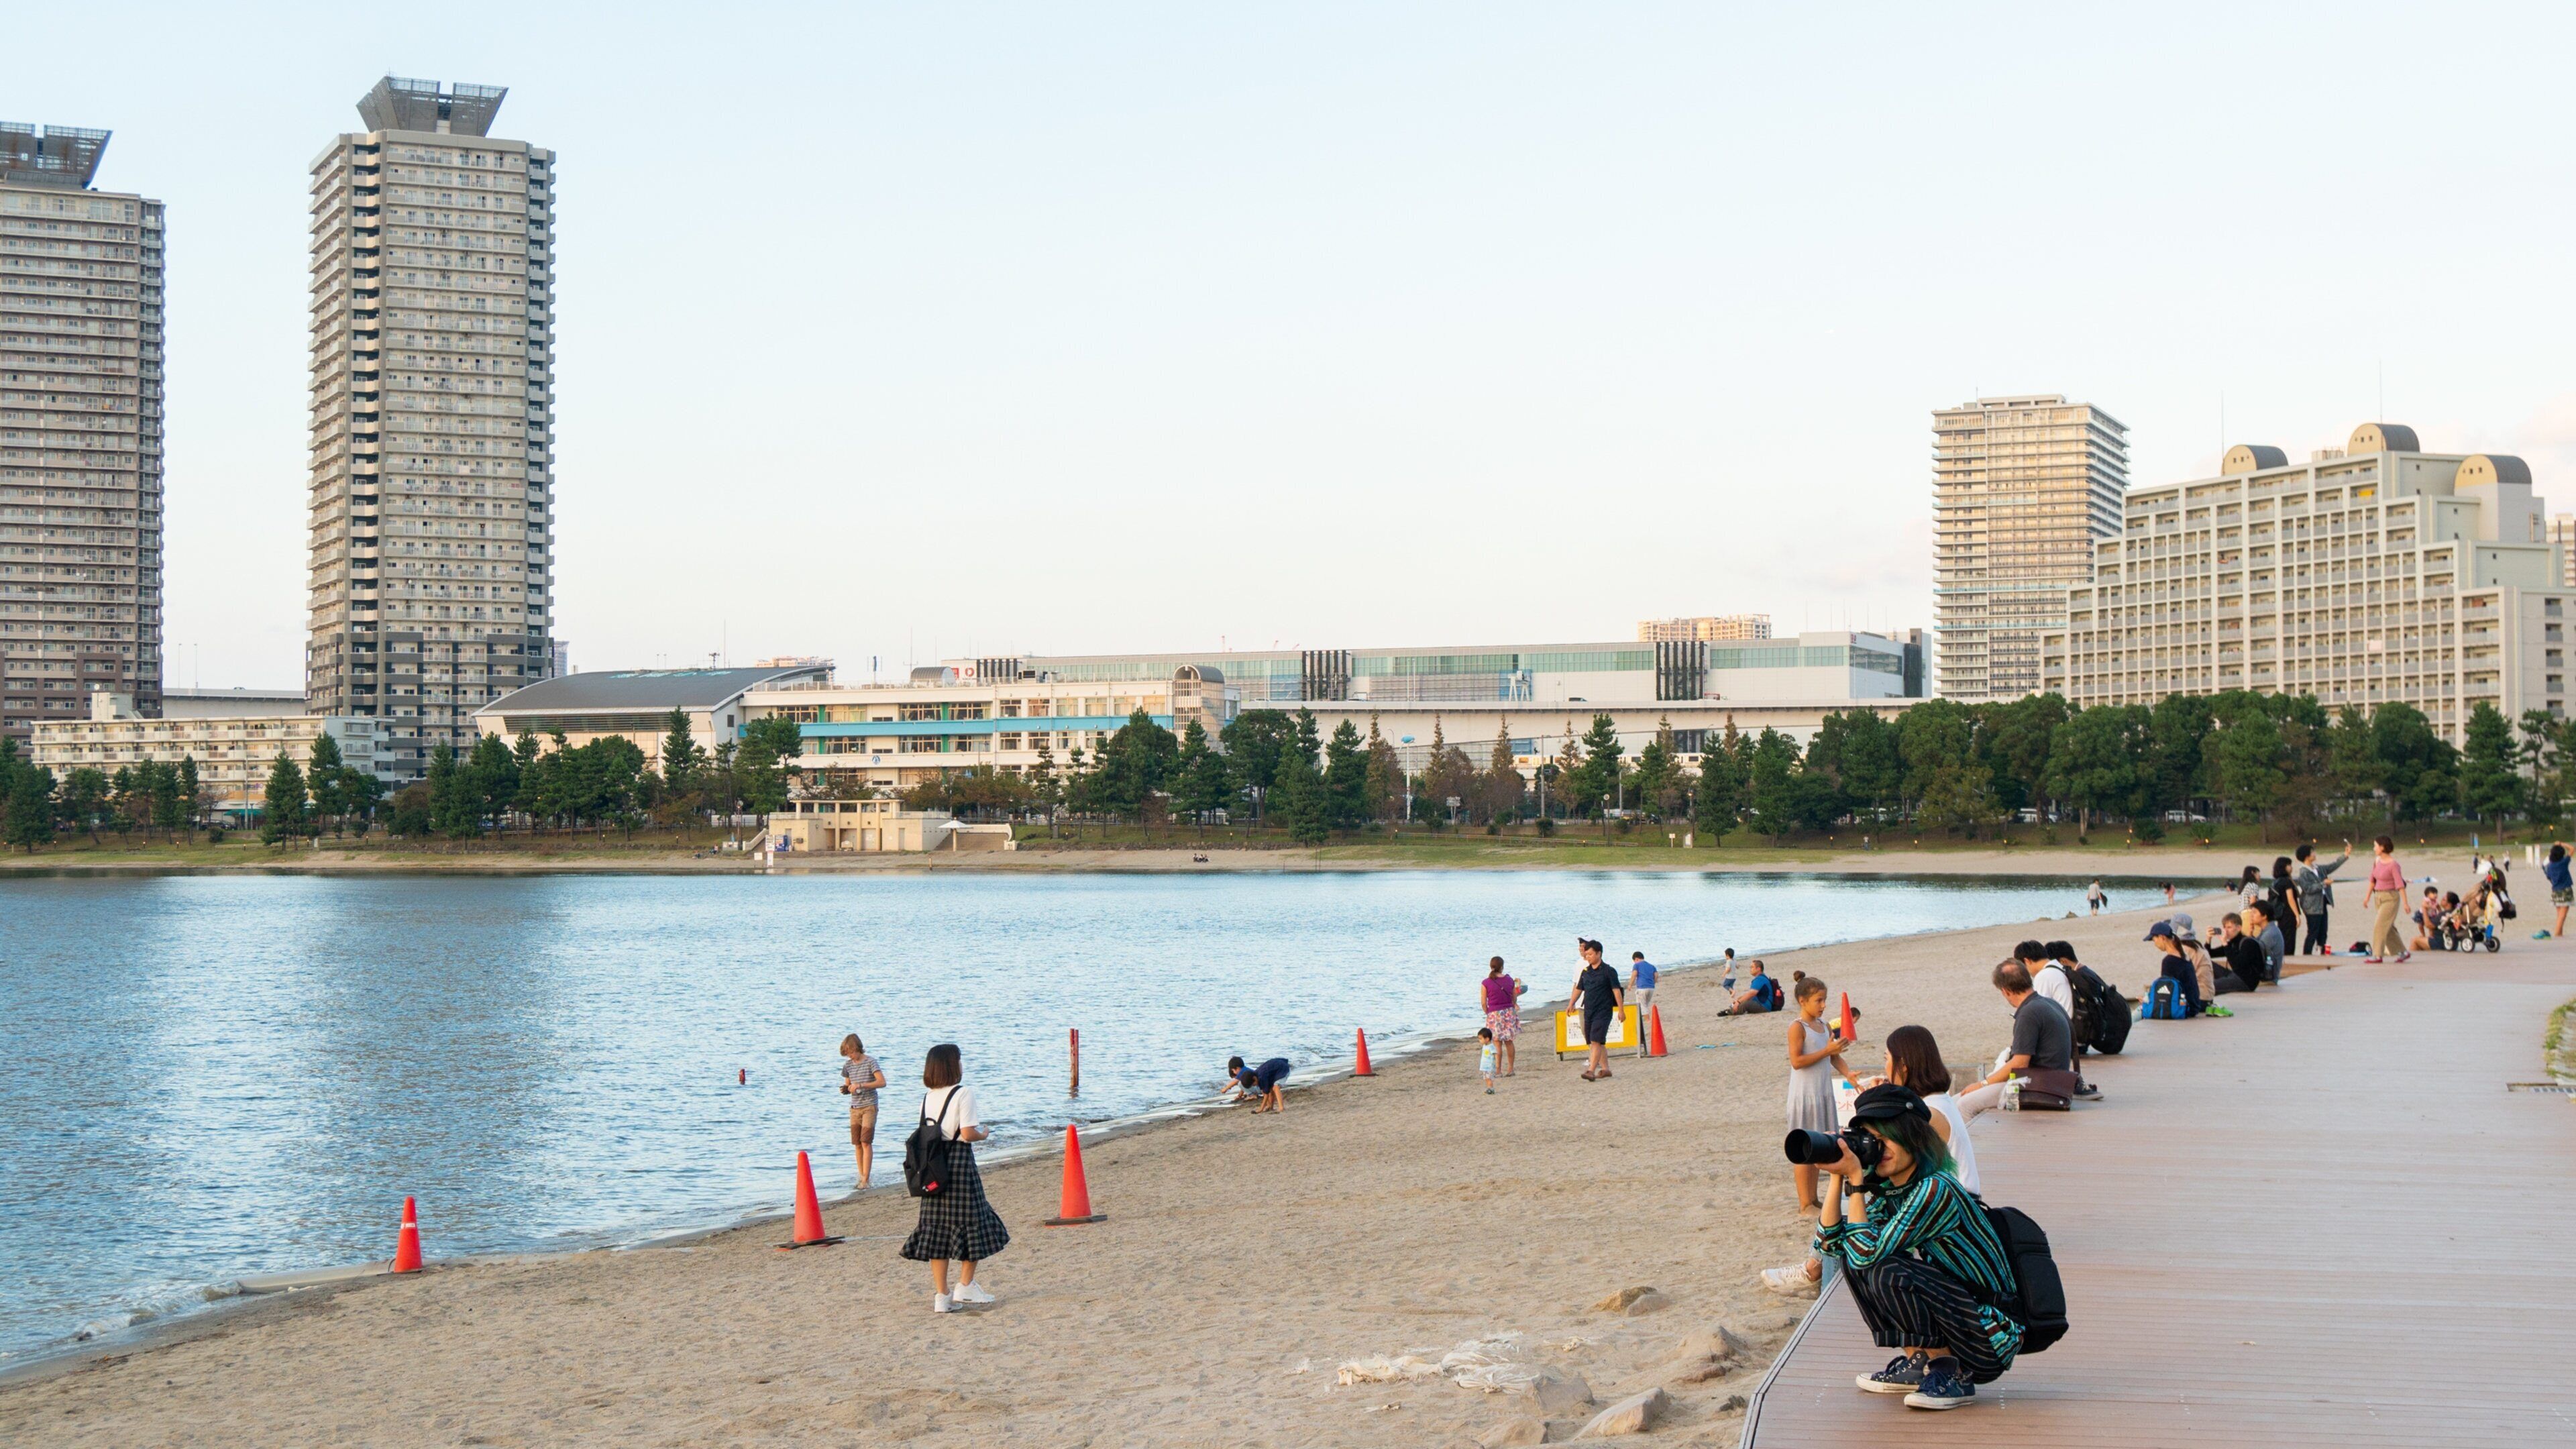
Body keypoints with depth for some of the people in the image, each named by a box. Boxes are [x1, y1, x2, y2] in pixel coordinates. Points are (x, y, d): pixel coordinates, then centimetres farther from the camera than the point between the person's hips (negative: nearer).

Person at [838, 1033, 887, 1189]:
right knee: (857, 1144, 4)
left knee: (866, 1142, -11)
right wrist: (845, 1089, -6)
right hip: (854, 1108, 5)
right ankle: (861, 1176, 12)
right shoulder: (848, 1065, 8)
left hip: (869, 1107, -5)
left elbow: (882, 1082, -17)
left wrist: (860, 1085, -24)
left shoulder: (870, 1062, -8)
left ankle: (866, 1179, -14)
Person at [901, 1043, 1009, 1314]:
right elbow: (968, 1134, -15)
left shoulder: (928, 1097, 9)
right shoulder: (963, 1093, -9)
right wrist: (984, 1134, 5)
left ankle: (941, 1295, 5)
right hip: (959, 1160, -6)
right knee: (973, 1222, 9)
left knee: (937, 1228, 6)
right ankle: (966, 1286, 9)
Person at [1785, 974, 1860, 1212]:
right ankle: (1804, 1203, -1)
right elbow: (1796, 1061, -20)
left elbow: (1834, 1057, 13)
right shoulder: (1797, 1028, -13)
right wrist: (1826, 1051, -22)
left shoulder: (1825, 1027, 10)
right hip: (1804, 1094, -7)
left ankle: (1813, 1198, 17)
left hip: (1824, 1092, 7)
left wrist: (1848, 1074, -4)